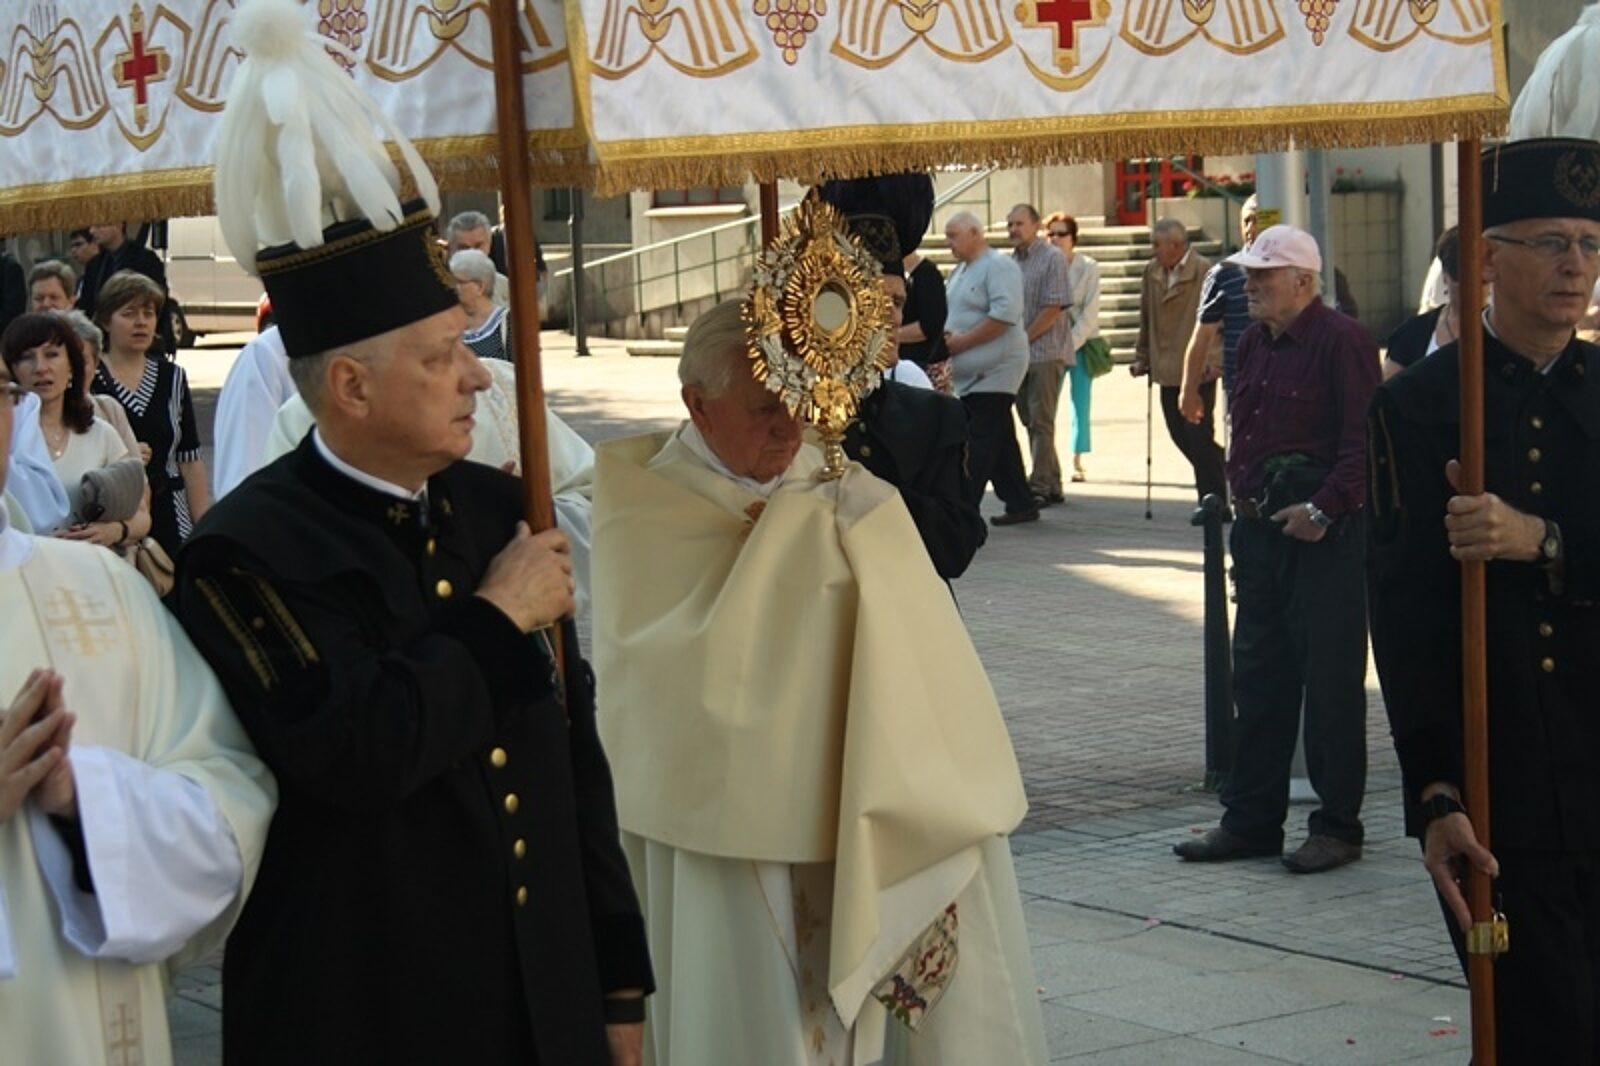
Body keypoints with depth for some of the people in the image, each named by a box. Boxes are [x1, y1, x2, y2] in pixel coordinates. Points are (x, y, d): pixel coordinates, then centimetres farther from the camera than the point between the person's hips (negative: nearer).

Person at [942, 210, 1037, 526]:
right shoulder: (960, 270, 18)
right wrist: (946, 336, 2)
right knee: (1000, 442, 12)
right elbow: (947, 312, 25)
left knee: (981, 443, -10)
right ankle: (1020, 504, 17)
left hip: (994, 370, -9)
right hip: (971, 373, 9)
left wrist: (961, 341, -19)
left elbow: (1004, 314, -21)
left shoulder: (999, 266, -10)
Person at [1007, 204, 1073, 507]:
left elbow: (1053, 309, -14)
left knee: (1041, 422, -7)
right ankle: (1052, 485, 17)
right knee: (1030, 421, 10)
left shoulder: (1052, 258, -8)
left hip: (1046, 352, -7)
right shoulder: (1011, 261, 13)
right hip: (1018, 354, 7)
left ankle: (1039, 486, -5)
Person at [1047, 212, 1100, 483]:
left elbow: (1090, 312, -5)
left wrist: (1072, 343, -13)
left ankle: (1077, 461, 8)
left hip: (1081, 343, -1)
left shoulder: (1088, 267, -3)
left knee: (1080, 403, 2)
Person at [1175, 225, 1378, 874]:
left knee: (1330, 680, -2)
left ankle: (1338, 827, 7)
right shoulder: (1255, 344, 15)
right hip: (1262, 527, 9)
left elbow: (1364, 441, -16)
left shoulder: (1341, 341, -11)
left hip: (1326, 532, -9)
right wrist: (1238, 488, 13)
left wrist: (1324, 509, -20)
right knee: (1257, 675, 11)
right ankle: (1251, 820, 19)